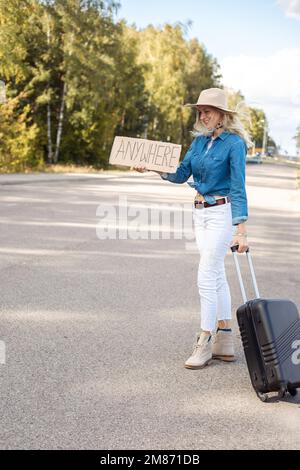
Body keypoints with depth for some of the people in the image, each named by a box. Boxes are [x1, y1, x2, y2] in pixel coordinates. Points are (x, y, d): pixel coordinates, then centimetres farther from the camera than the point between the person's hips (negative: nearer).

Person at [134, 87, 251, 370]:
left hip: (222, 213, -8)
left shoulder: (234, 143, -11)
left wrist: (241, 230, -20)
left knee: (206, 278, -10)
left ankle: (204, 344, 0)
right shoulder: (199, 140, 10)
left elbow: (238, 188, -15)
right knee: (217, 276, 11)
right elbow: (181, 175, 10)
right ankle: (224, 343, 20)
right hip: (200, 212, 8)